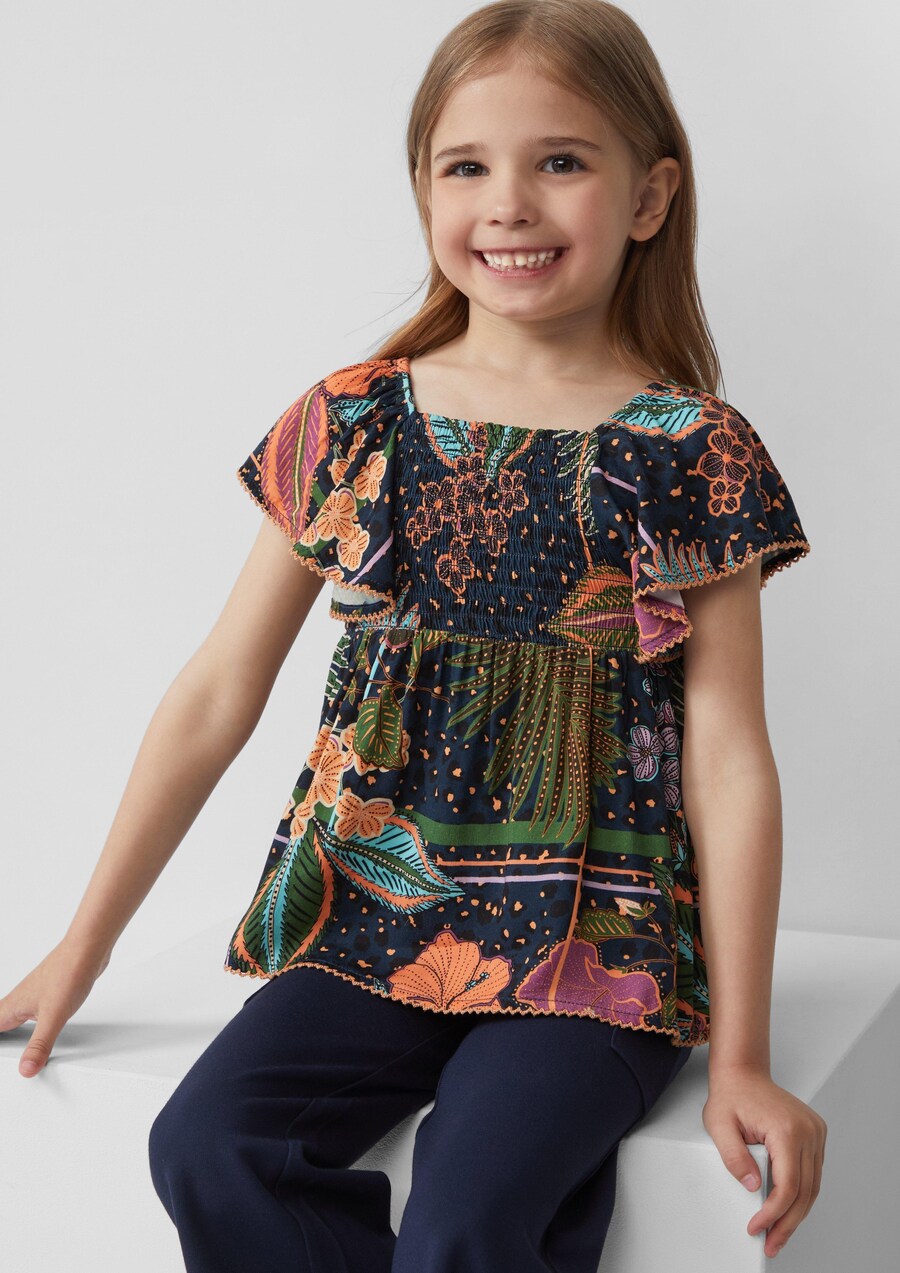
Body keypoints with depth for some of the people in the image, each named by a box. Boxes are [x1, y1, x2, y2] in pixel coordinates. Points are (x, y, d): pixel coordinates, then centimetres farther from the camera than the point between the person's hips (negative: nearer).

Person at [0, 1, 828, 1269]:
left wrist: (741, 1055, -7)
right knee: (207, 1149, -19)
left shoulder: (691, 455, -3)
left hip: (598, 942, -3)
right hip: (373, 920, 4)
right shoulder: (352, 425, 4)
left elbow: (727, 758, -3)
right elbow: (219, 693, 7)